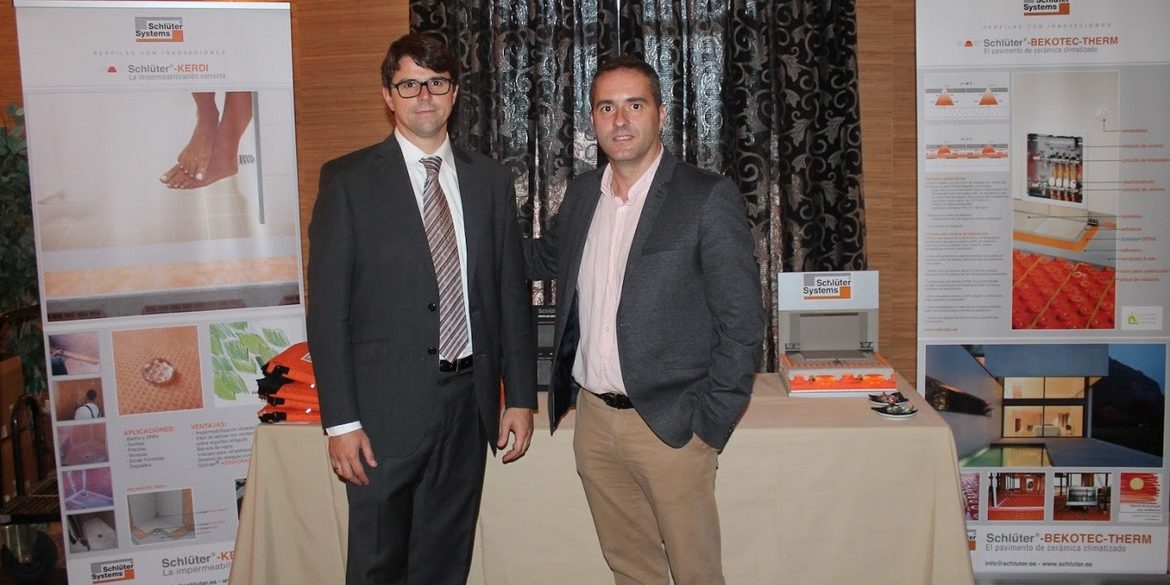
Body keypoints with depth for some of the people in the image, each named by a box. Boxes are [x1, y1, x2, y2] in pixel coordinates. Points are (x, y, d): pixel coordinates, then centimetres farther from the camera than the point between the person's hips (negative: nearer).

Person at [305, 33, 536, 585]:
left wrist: (520, 396, 5)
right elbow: (328, 306, -6)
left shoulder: (490, 179, 7)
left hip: (468, 402, 3)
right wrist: (341, 420, -10)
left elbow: (512, 293, 8)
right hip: (385, 408, -3)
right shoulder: (348, 180, -3)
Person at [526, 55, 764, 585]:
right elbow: (544, 260, 25)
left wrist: (708, 428, -12)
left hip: (668, 424, -5)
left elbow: (742, 322, -10)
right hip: (593, 418, 6)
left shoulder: (709, 198, -11)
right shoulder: (581, 194, 8)